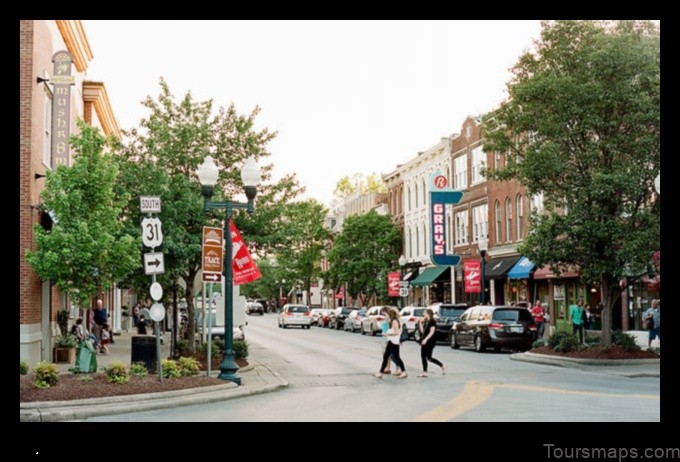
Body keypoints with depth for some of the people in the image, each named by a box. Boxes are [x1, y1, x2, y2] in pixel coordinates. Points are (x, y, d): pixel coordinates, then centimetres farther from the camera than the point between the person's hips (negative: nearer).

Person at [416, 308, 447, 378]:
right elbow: (422, 330, 16)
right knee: (423, 356, 6)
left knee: (429, 357, -7)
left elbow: (432, 332, -19)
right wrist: (420, 323, 9)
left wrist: (425, 339, -25)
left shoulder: (432, 321, -12)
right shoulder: (426, 322, 14)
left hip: (430, 341, -9)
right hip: (425, 341, 9)